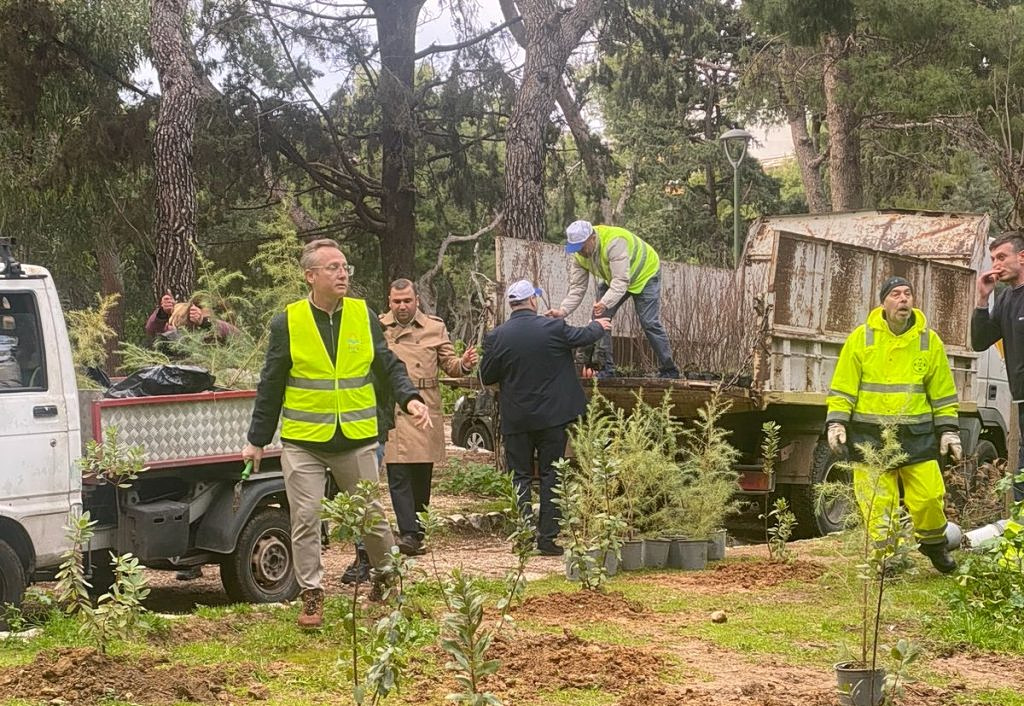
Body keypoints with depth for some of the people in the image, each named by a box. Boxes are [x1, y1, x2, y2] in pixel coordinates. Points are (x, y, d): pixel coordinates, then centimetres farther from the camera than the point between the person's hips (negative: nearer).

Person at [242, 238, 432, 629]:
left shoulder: (364, 316, 2)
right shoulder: (287, 322, -3)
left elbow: (389, 365, 8)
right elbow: (271, 386, 3)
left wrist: (409, 399, -12)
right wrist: (257, 440, 6)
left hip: (356, 439, 2)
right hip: (303, 440, -1)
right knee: (305, 519, -2)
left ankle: (387, 578, 32)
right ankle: (311, 596, 9)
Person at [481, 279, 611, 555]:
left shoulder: (496, 337, -9)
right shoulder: (553, 328, -10)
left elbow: (486, 377, 1)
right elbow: (582, 336, 9)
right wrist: (599, 325, 31)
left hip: (516, 419, 1)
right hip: (552, 417, 0)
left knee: (521, 476, 9)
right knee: (551, 475, 7)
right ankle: (548, 537, 6)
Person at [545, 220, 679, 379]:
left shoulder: (614, 242, -41)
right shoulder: (579, 255, -17)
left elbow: (621, 281, -47)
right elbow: (577, 288, -16)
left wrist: (605, 303, -61)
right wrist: (562, 311, -32)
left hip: (645, 275, -7)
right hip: (612, 278, 7)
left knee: (650, 323, -11)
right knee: (600, 318, -5)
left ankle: (669, 371, 0)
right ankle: (605, 368, 1)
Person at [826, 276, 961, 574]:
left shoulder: (929, 340, 6)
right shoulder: (861, 338, 0)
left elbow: (943, 392, 12)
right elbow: (843, 387, 3)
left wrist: (948, 430, 7)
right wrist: (837, 422, -6)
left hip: (917, 435, 1)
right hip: (870, 435, -1)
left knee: (929, 496, -1)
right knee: (878, 503, -4)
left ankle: (934, 543, 25)